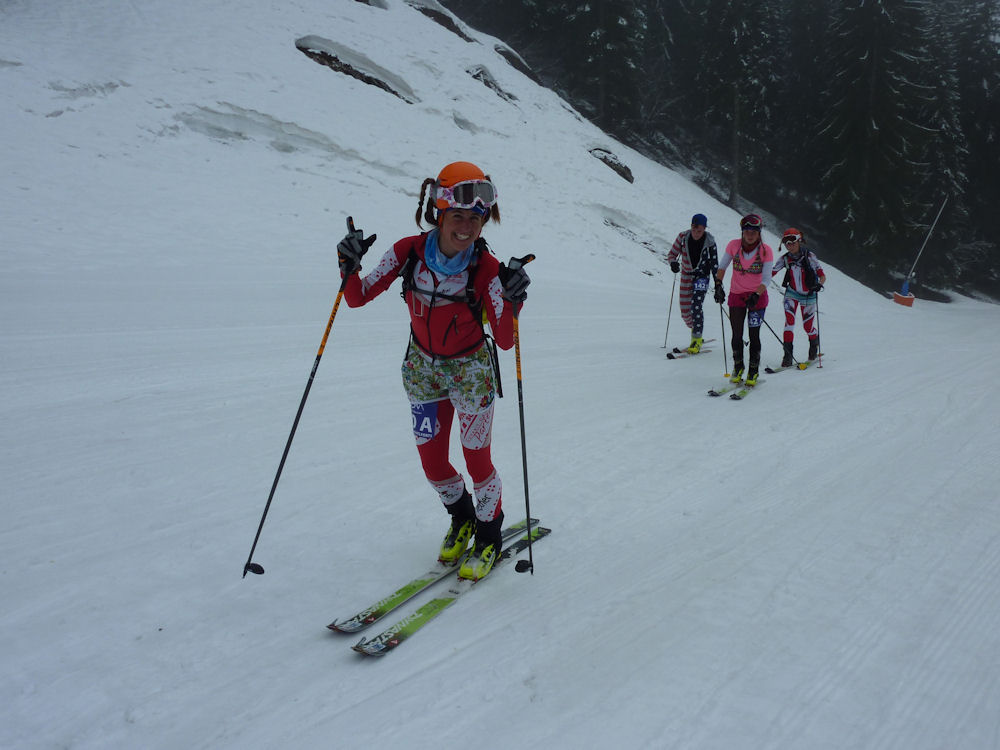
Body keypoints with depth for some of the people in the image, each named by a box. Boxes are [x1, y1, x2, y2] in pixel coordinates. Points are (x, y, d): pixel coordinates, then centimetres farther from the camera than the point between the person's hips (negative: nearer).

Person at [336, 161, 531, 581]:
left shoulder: (487, 269, -23)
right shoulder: (409, 252, -17)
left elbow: (505, 342, -23)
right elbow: (358, 298, -11)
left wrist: (512, 300, -40)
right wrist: (349, 266, -30)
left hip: (470, 369, -3)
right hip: (423, 367, 3)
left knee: (477, 460, 4)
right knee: (432, 463, 12)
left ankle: (489, 537, 31)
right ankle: (462, 520, 42)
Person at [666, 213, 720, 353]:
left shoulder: (709, 241, -14)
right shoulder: (683, 237, -11)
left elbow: (714, 263, -7)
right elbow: (672, 254, -1)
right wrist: (673, 263, -25)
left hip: (702, 275, -3)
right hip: (686, 274, 3)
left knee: (696, 305, -21)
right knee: (685, 310, 5)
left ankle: (697, 339, -14)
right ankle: (696, 329, 34)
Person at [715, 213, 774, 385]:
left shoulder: (766, 250, -12)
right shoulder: (734, 246, -8)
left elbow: (766, 279, -14)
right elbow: (722, 266, 4)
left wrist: (755, 296, -28)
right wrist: (719, 286, -10)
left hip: (757, 297, -2)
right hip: (736, 295, 2)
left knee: (754, 335, -3)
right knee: (737, 335, 2)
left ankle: (753, 372, 10)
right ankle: (738, 368, 21)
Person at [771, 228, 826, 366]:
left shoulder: (809, 256, -15)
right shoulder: (784, 259, -6)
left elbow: (823, 276, -15)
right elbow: (770, 273, -4)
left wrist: (819, 284, -36)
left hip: (808, 295, -2)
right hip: (792, 294, 2)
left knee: (808, 327, 6)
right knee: (789, 321, -19)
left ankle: (814, 344, 41)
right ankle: (788, 354, -16)